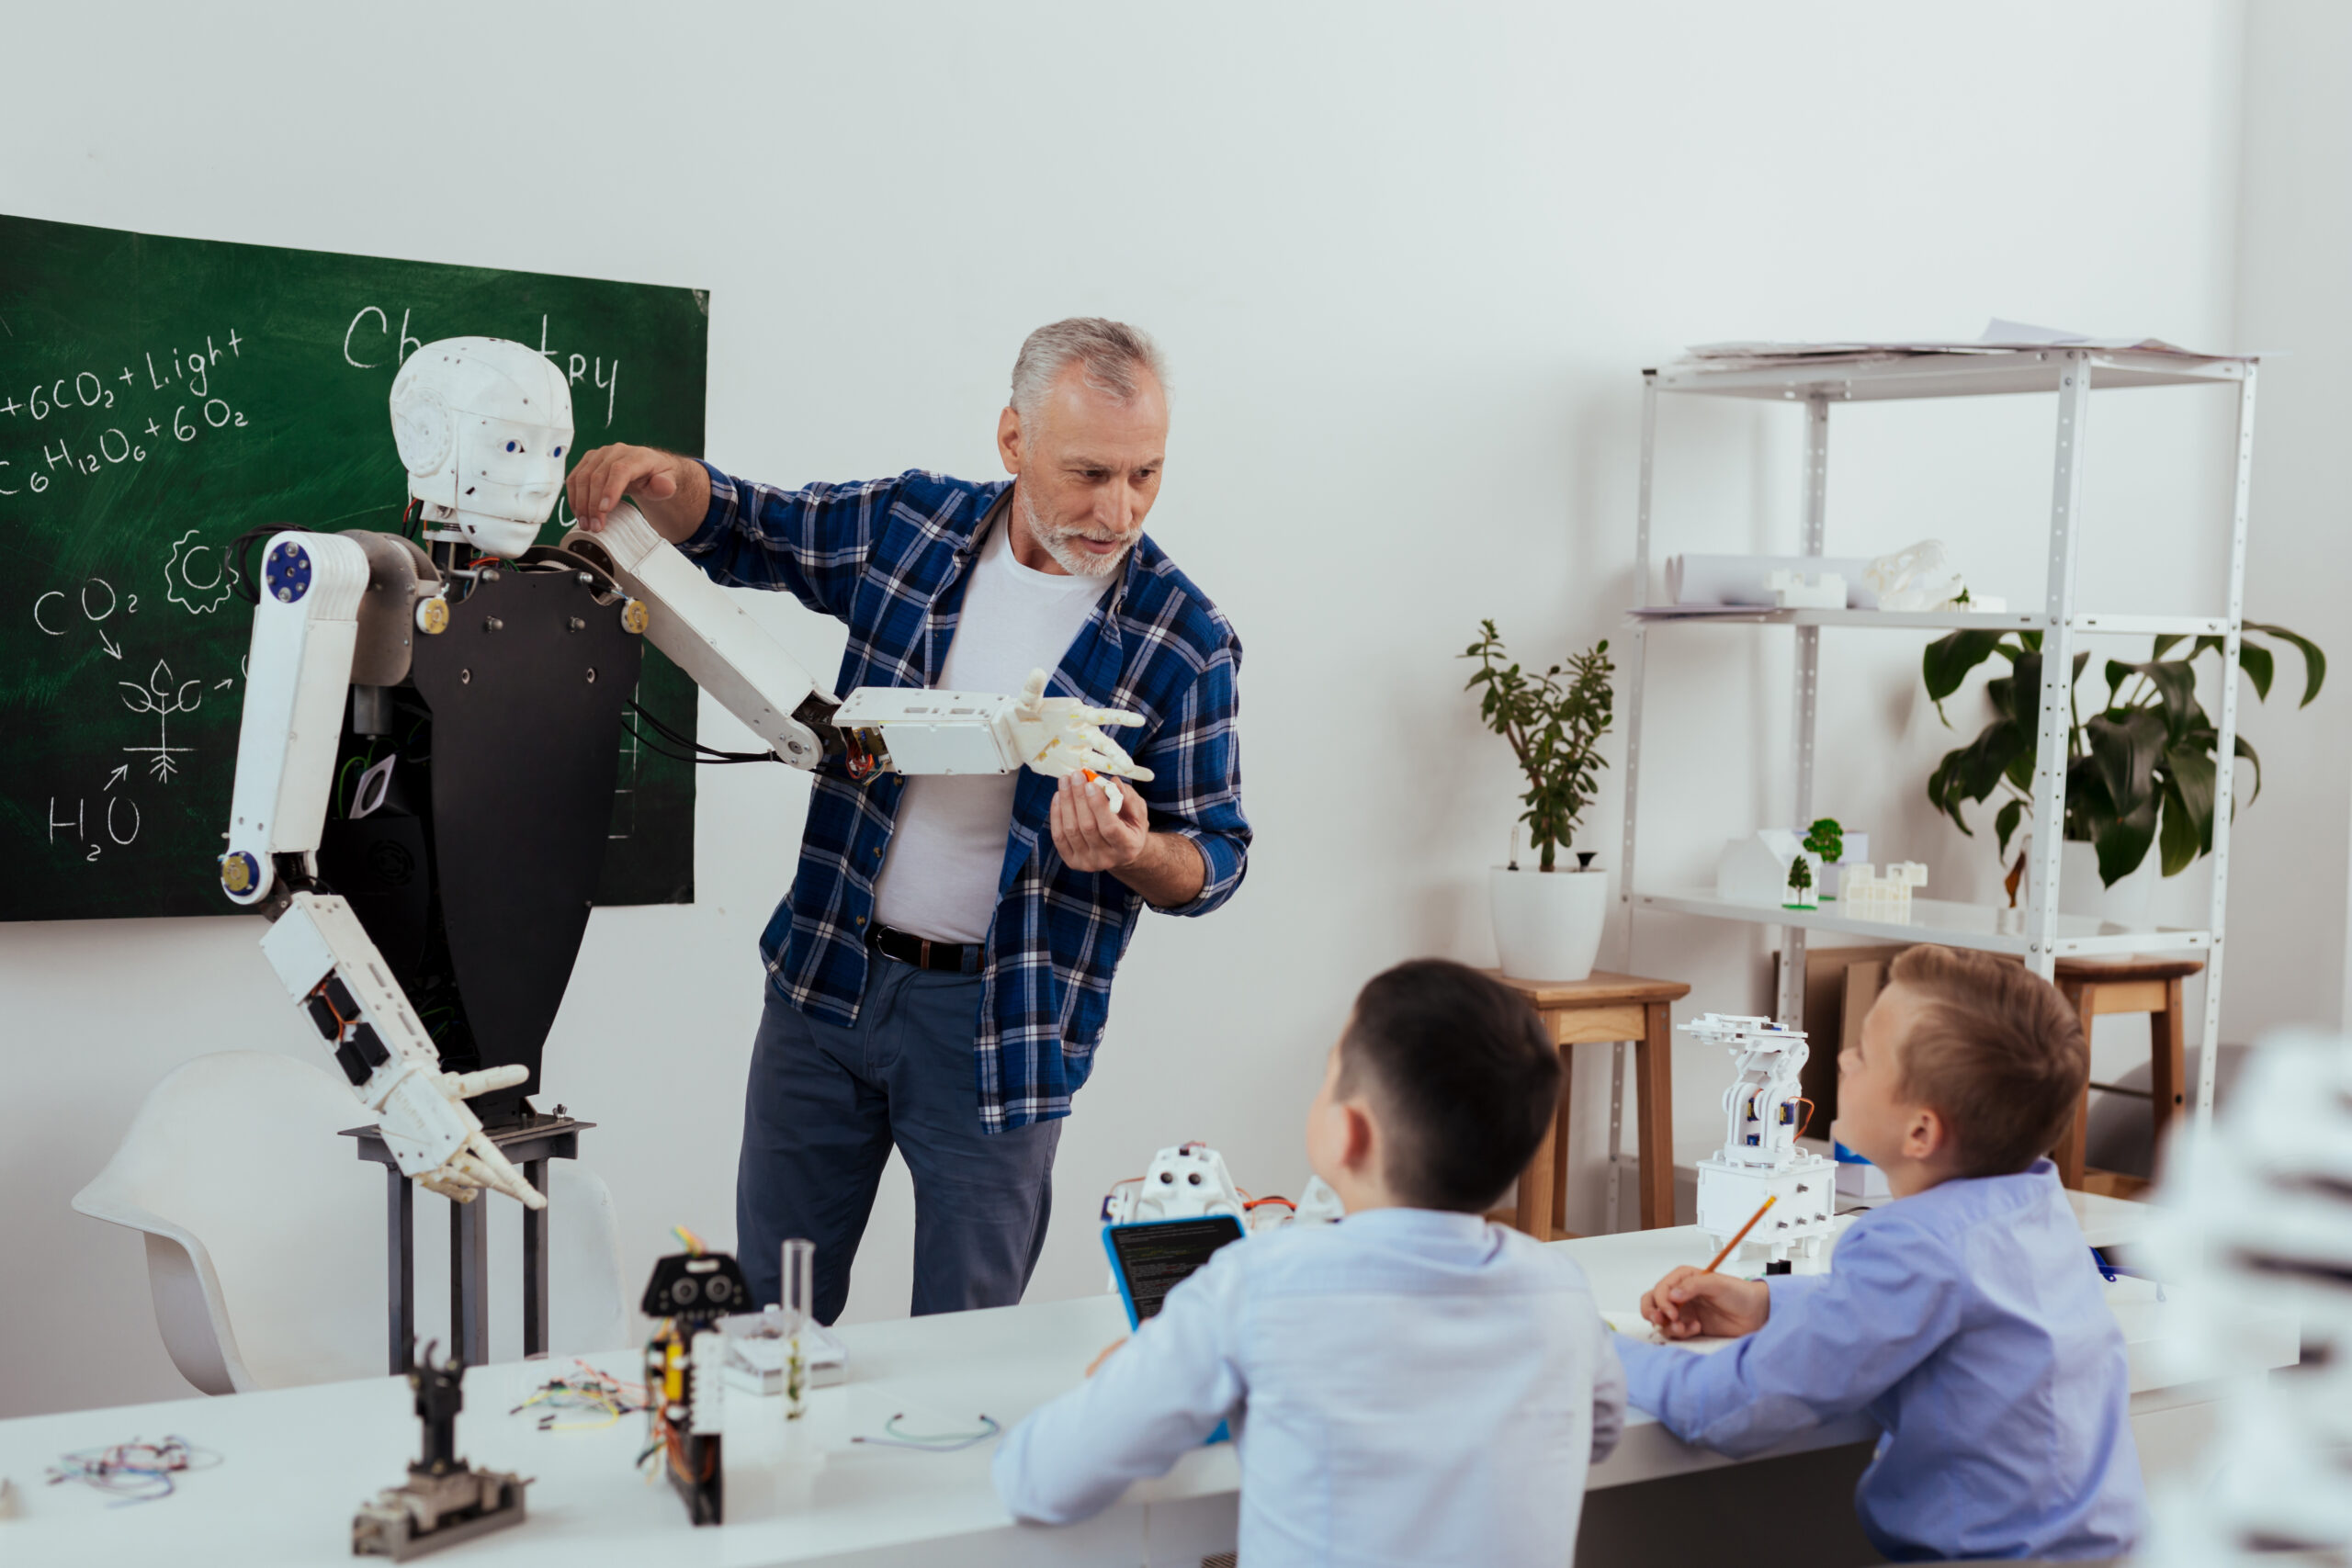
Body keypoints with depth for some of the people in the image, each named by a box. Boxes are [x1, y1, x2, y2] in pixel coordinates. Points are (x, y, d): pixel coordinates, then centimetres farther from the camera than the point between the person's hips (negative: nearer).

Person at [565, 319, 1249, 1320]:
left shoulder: (1184, 642, -9)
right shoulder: (908, 525, -1)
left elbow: (1217, 855, -3)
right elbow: (731, 529, 13)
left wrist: (1136, 854, -26)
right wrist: (659, 478, -10)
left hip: (1000, 1026, -3)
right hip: (826, 979, 3)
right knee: (769, 1317, 16)